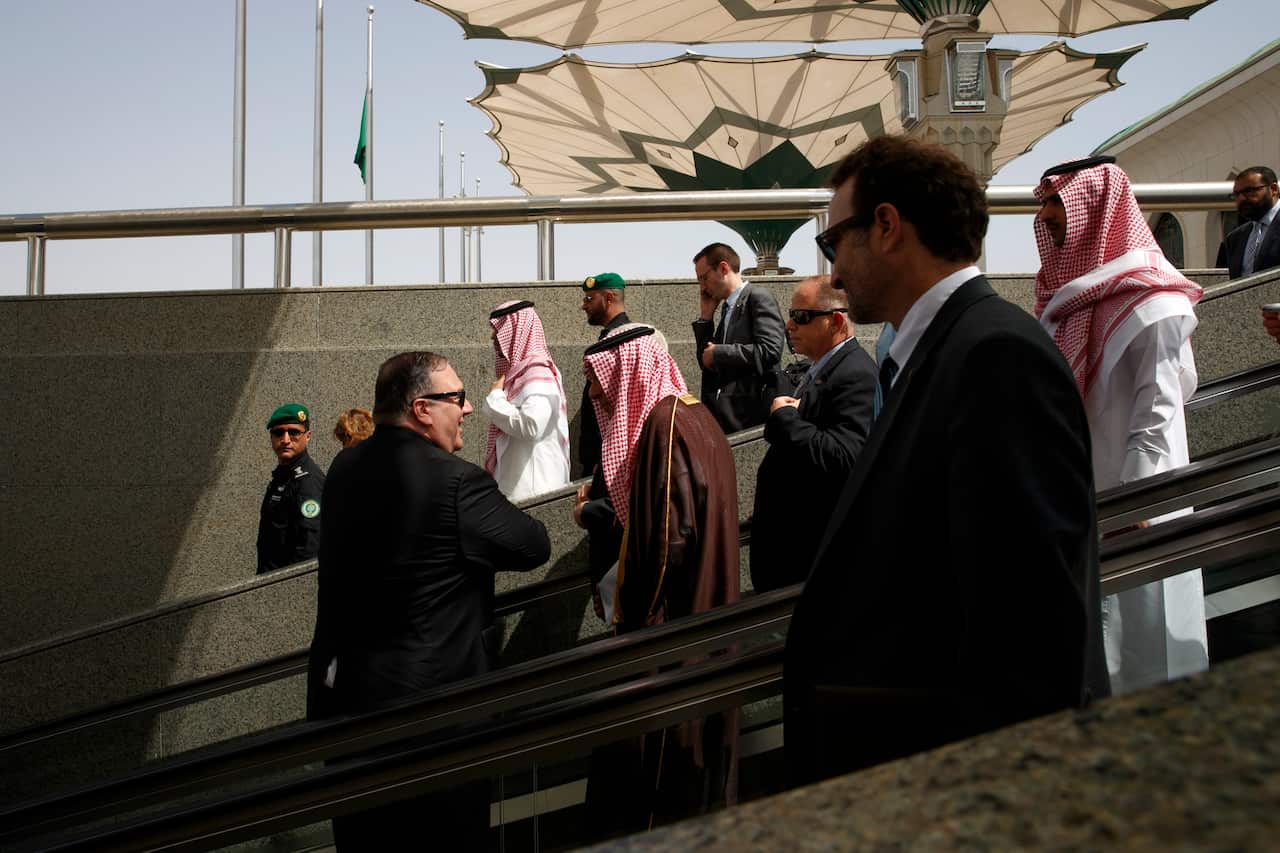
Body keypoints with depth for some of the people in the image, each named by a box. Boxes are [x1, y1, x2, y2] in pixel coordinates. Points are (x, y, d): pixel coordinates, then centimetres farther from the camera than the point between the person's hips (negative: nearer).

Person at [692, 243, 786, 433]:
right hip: (721, 410, 7)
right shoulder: (727, 308, 20)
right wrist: (705, 316, 12)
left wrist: (717, 353, -10)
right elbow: (706, 360, 21)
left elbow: (770, 351, -17)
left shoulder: (759, 297, -4)